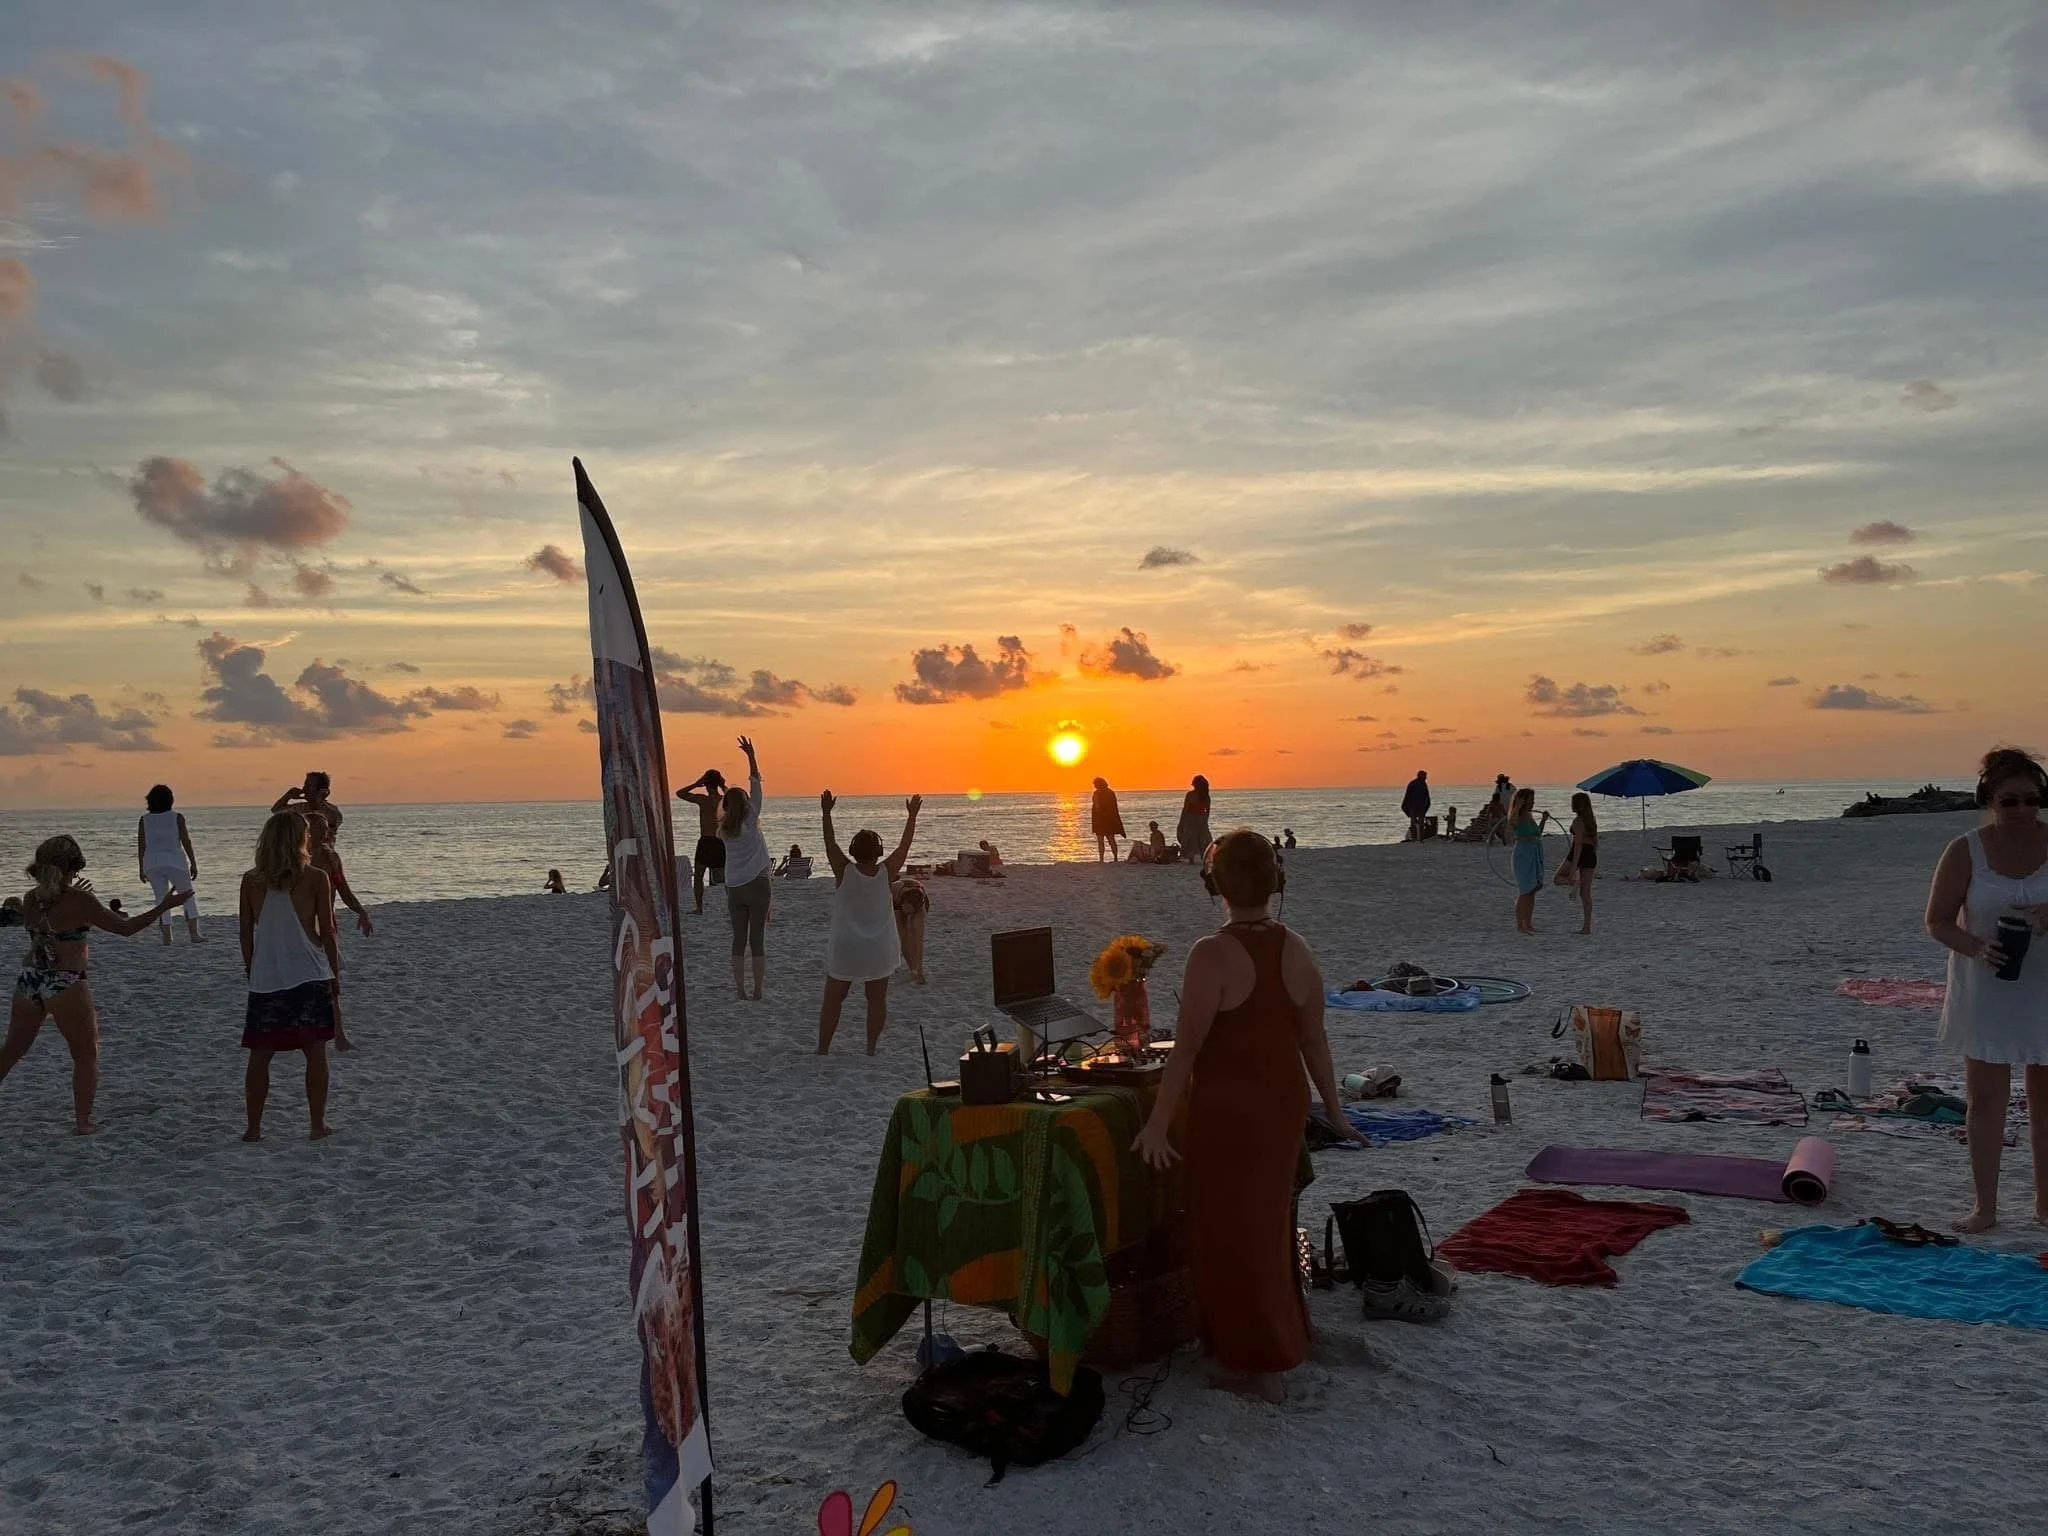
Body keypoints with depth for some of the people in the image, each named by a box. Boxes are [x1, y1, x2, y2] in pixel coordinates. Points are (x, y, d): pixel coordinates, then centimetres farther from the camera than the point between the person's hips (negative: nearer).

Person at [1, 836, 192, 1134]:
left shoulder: (31, 899, 4)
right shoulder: (80, 901, -13)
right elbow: (126, 928, -9)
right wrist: (164, 906, -3)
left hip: (28, 980, 6)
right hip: (65, 986, -5)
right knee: (86, 1055, 9)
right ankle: (82, 1122, 9)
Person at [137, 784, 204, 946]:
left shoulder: (144, 820, 2)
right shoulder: (176, 817, -5)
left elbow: (141, 846, 2)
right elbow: (186, 841, -6)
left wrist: (141, 868, 9)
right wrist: (193, 864, -1)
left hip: (152, 864, 2)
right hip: (175, 862, -2)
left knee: (161, 899, 9)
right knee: (188, 896, 8)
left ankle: (167, 937, 5)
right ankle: (194, 933, 2)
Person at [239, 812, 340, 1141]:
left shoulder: (251, 881, 2)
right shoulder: (315, 877, -6)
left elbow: (246, 933, 7)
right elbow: (326, 932, -4)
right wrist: (335, 975, 6)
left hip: (265, 980, 2)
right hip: (310, 978, -2)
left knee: (260, 1055, 10)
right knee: (316, 1053, 7)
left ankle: (254, 1128, 14)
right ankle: (318, 1124, 11)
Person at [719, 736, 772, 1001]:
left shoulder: (724, 829, 2)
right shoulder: (750, 821, -8)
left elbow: (726, 807, 26)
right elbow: (755, 785, -6)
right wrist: (751, 756, -2)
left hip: (734, 888, 4)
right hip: (756, 885, -4)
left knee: (739, 940, 7)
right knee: (757, 940, 0)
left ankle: (740, 990, 6)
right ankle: (757, 992, 2)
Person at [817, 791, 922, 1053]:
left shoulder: (845, 871, -14)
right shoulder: (886, 872, -11)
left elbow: (830, 843, -5)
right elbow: (905, 845, 1)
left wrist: (826, 813, 3)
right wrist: (912, 816, 12)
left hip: (845, 950, -1)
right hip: (880, 951, 1)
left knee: (832, 1000, 10)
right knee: (877, 1000, 12)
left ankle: (823, 1049, 13)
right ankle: (872, 1050, 14)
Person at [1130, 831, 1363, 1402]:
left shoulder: (1213, 955, -21)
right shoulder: (1297, 952, -3)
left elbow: (1187, 1048, -20)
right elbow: (1314, 1039, 3)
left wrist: (1157, 1126, -14)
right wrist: (1332, 1108, 15)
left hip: (1227, 1109, -6)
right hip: (1284, 1102, 6)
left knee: (1231, 1228, 9)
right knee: (1269, 1218, 23)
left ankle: (1257, 1364, 18)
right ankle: (1283, 1335, 39)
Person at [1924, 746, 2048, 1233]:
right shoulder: (1965, 852, -7)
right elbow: (1938, 920, -4)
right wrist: (1976, 948, -22)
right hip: (1987, 990, -1)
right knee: (1985, 1098, 3)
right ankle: (1985, 1207, 12)